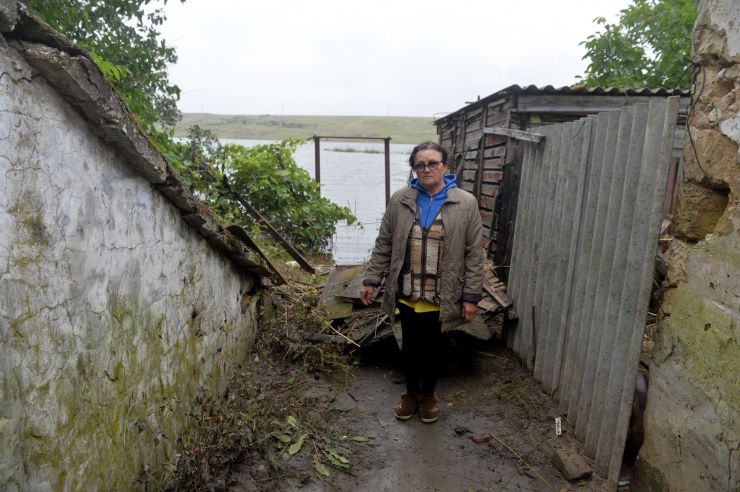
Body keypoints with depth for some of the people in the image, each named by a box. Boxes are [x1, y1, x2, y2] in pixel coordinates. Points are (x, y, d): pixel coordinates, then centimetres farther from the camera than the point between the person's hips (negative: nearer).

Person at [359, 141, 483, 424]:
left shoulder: (465, 203, -7)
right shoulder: (400, 201, -2)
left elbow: (474, 254, -5)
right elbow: (384, 245, 3)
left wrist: (471, 297, -7)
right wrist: (371, 280, 0)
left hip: (441, 297, -1)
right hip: (407, 295, 2)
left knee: (432, 348, 17)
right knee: (410, 346, 17)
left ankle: (428, 395, 39)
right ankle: (411, 393, 40)